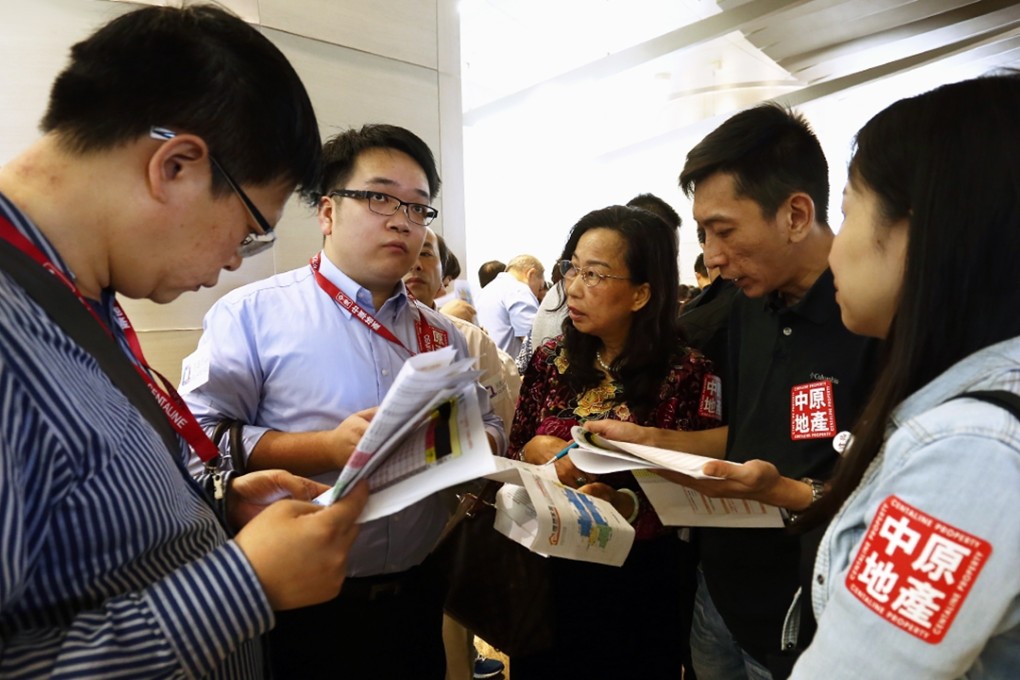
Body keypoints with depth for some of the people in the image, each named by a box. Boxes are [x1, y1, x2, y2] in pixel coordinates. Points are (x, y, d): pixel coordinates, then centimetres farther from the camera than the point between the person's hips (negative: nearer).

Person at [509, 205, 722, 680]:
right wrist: (535, 451, -15)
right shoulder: (550, 360, -1)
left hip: (640, 583, -3)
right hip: (547, 572, 4)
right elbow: (512, 454, 5)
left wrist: (622, 504, -30)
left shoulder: (686, 373, -15)